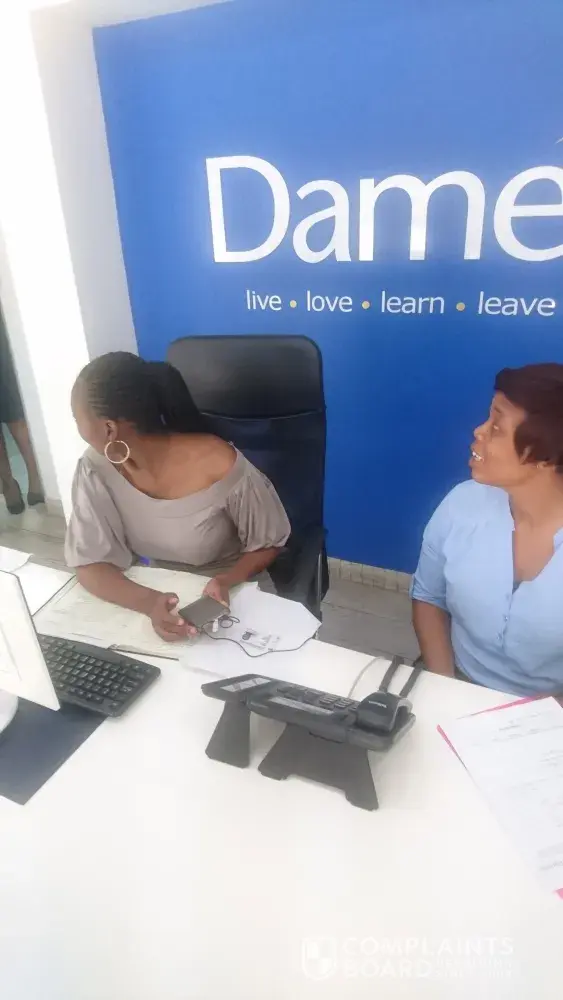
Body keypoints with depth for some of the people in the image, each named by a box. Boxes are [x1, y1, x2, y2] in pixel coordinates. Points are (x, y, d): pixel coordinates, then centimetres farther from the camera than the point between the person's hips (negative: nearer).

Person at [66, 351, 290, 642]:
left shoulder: (221, 468, -24)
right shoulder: (97, 468, -14)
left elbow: (269, 543, -9)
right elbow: (89, 564, -12)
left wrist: (225, 581, -28)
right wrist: (149, 602, -30)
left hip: (232, 595, -3)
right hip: (154, 592, 3)